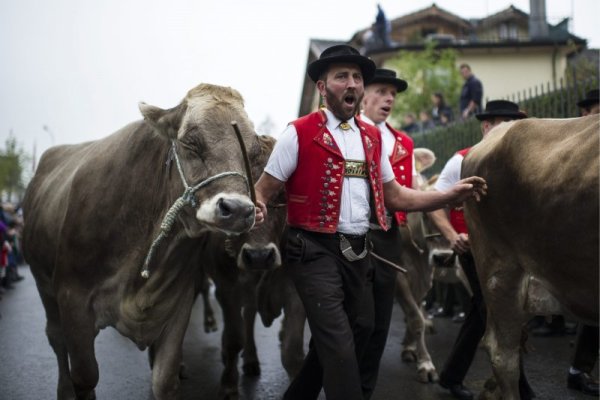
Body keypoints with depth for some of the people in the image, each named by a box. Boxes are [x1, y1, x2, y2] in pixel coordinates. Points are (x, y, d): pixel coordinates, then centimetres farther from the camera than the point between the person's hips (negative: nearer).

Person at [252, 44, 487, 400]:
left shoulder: (372, 138, 12)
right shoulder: (300, 134, -6)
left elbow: (395, 196, 15)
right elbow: (263, 190, -7)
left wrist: (451, 195, 5)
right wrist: (257, 209, -30)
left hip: (359, 253, 6)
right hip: (315, 251, -6)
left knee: (329, 342, 17)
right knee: (339, 347, -13)